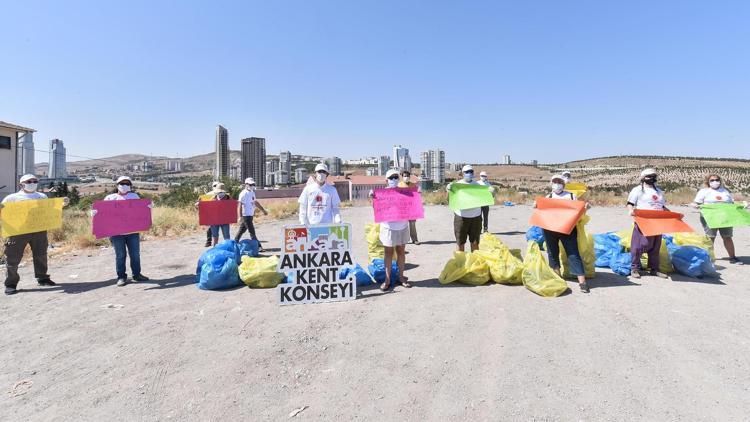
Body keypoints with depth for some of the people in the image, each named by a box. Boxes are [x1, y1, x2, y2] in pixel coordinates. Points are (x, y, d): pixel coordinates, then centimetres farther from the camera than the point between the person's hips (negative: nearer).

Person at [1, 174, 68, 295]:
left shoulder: (42, 196, 16)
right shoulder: (13, 197, 4)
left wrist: (62, 204, 5)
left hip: (39, 229, 3)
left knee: (41, 255, 13)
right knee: (13, 257, -3)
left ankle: (42, 278, 27)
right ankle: (10, 284, 7)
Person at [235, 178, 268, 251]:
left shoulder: (252, 193, 14)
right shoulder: (243, 194, -14)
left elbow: (255, 202, 26)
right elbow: (240, 205, -18)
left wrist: (263, 210, 28)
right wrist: (240, 217, -24)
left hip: (250, 215, 9)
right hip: (246, 215, -9)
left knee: (241, 230, 17)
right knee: (252, 232, -5)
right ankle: (258, 247, -3)